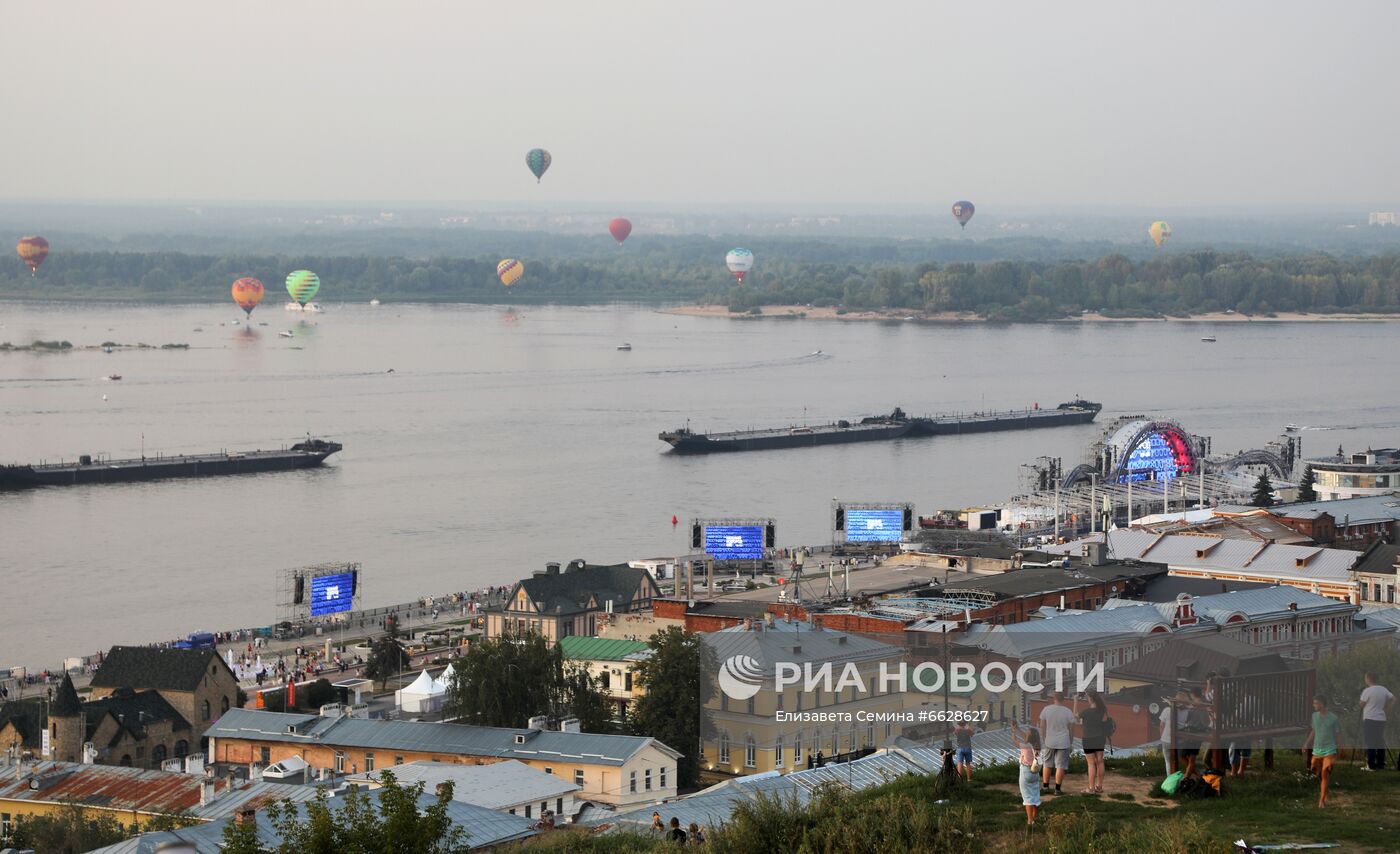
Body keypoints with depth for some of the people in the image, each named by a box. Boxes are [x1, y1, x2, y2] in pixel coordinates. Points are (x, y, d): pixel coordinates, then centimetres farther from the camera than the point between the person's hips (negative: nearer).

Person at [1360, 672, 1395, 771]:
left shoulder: (1367, 691, -12)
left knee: (1370, 743, -4)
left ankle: (1371, 765, -6)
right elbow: (1393, 699, 12)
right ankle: (1381, 765, 12)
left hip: (1369, 719, -6)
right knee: (1380, 742, 11)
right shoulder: (1384, 689, 7)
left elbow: (1361, 705, -5)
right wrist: (1387, 710, 13)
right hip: (1381, 719, 6)